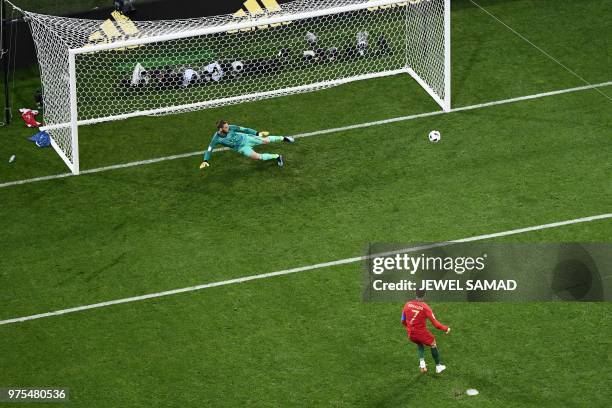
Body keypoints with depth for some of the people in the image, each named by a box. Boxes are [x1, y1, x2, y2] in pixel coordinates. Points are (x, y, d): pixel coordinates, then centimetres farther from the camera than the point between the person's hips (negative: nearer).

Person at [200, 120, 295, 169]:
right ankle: (276, 157, 2)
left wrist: (257, 133, -9)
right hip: (241, 148, -1)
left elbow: (243, 129, -12)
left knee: (265, 140, 9)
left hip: (245, 138, 2)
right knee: (258, 157, -17)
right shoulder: (217, 138, -27)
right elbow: (209, 150, -21)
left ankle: (283, 138, 35)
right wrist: (205, 161, -34)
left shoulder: (230, 128, -21)